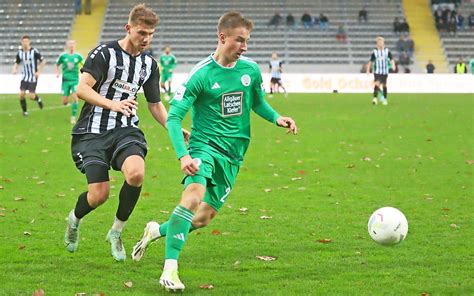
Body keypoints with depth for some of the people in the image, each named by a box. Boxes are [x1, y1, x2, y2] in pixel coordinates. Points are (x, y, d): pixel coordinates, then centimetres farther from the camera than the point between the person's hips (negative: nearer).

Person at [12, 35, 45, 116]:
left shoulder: (34, 51, -13)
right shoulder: (19, 52, 0)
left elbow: (43, 61, -5)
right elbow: (17, 63, 13)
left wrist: (39, 72, -12)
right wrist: (15, 69, -8)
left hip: (33, 77, -4)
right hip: (24, 77, 4)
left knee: (31, 96, -8)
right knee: (21, 94, -8)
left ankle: (38, 99, 28)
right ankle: (25, 111, 9)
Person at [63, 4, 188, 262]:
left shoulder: (149, 64, 9)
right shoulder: (105, 53, -9)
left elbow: (155, 105, 17)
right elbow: (82, 89, -18)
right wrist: (113, 104, -32)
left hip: (125, 130, 4)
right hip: (92, 132, -4)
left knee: (136, 174, -27)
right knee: (99, 194, -12)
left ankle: (116, 232, -3)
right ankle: (74, 219, 27)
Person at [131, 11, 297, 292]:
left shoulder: (251, 69, 3)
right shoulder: (201, 74, -13)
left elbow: (258, 103, 21)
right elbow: (174, 117, -12)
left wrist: (277, 118, -1)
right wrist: (183, 155, -26)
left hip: (233, 153, 5)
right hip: (205, 145, -5)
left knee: (204, 217, 4)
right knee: (193, 195, -31)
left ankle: (157, 230, 33)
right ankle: (170, 269, -28)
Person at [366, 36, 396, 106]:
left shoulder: (387, 51, 0)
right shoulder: (374, 51, -2)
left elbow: (391, 59, 2)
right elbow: (371, 61, 4)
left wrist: (393, 65, -16)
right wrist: (368, 70, -2)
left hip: (385, 71, 2)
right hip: (377, 71, -2)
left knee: (384, 85, 10)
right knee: (377, 84, -18)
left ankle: (384, 99, 22)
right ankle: (375, 98, -18)